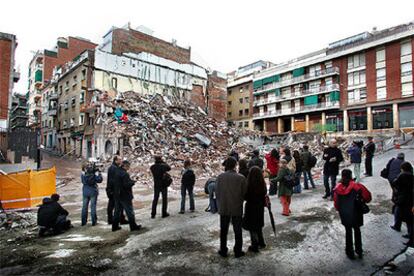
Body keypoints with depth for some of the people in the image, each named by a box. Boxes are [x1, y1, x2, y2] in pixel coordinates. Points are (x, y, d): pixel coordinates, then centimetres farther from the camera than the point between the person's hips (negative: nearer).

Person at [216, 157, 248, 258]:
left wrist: (220, 204, 10)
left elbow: (217, 192, -5)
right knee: (237, 231, 14)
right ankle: (238, 251, 23)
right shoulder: (241, 178, -14)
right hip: (237, 208, -1)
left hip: (223, 208, 1)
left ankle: (223, 251, 25)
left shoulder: (220, 177, -10)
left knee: (223, 231, 16)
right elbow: (244, 193, -7)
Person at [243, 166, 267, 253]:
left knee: (252, 227, 10)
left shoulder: (249, 185, -24)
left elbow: (245, 197, -15)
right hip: (260, 208, 6)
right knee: (259, 226, 24)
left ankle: (255, 246, 19)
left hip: (251, 208, -5)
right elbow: (264, 196, 0)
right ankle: (261, 243, 36)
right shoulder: (263, 185, -10)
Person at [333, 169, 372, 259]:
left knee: (348, 232, 18)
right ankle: (359, 251, 34)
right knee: (357, 231, 21)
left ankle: (350, 252, 28)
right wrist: (362, 201, 9)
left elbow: (336, 203, -4)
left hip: (344, 215, 1)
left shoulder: (338, 188, -11)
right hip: (356, 214, -1)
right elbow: (367, 197, -12)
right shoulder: (357, 186, -17)